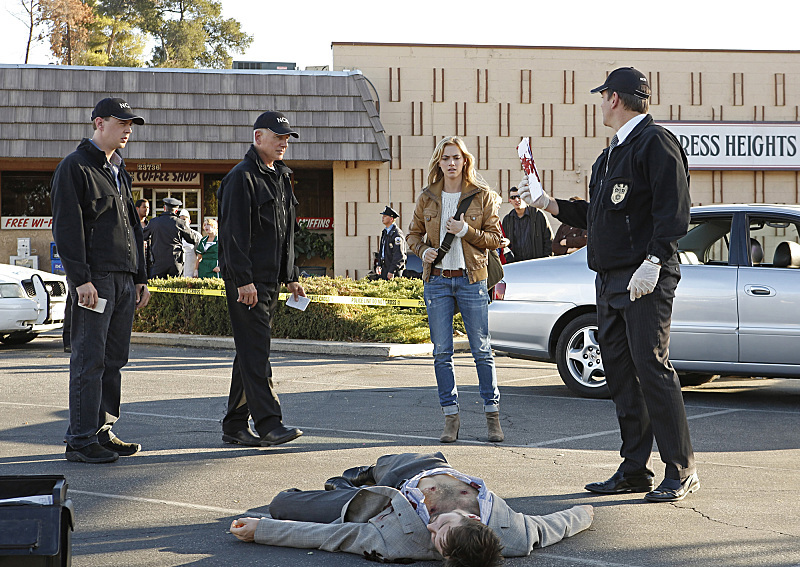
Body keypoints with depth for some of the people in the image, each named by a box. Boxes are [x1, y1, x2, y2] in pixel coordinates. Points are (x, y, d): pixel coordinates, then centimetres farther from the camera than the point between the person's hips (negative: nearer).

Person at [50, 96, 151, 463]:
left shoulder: (118, 172, 21)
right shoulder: (75, 167, -5)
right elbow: (66, 227, -12)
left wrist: (140, 277, 19)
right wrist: (80, 278, -19)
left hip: (124, 279, 8)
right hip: (94, 280, -8)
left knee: (114, 358, 9)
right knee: (89, 360, -7)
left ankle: (102, 431, 16)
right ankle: (81, 440, -4)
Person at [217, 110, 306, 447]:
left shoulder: (280, 177, 19)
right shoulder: (242, 178, -10)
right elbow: (234, 233, -17)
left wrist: (291, 277, 19)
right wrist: (243, 280, -23)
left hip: (270, 280, 9)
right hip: (246, 280, -9)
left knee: (251, 350, 10)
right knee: (254, 349, -11)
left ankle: (234, 426, 15)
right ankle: (268, 423, -15)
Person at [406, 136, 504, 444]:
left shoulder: (482, 196, 1)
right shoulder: (427, 198, 7)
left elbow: (494, 237, 1)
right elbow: (414, 233, 16)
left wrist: (466, 231, -14)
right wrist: (423, 250, -5)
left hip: (471, 279, -2)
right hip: (437, 280, 2)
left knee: (482, 349, -2)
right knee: (442, 352, 2)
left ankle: (492, 414, 7)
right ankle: (451, 416, 10)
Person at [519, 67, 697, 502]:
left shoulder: (655, 142, -7)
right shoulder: (612, 153, 22)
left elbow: (673, 210, -16)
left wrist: (653, 261, -23)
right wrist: (549, 204, 24)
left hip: (646, 278, -9)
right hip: (610, 279, 10)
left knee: (651, 368, -11)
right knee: (619, 372, 8)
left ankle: (681, 471, -4)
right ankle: (634, 470, 14)